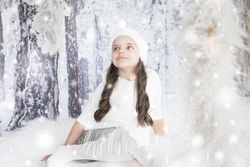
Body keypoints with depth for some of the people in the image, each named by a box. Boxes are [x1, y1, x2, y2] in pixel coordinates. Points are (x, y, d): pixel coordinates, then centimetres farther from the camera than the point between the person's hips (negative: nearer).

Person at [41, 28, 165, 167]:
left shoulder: (151, 78, -10)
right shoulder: (108, 83, -8)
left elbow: (156, 115, -1)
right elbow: (85, 118, -7)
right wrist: (64, 150, -10)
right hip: (101, 139, -2)